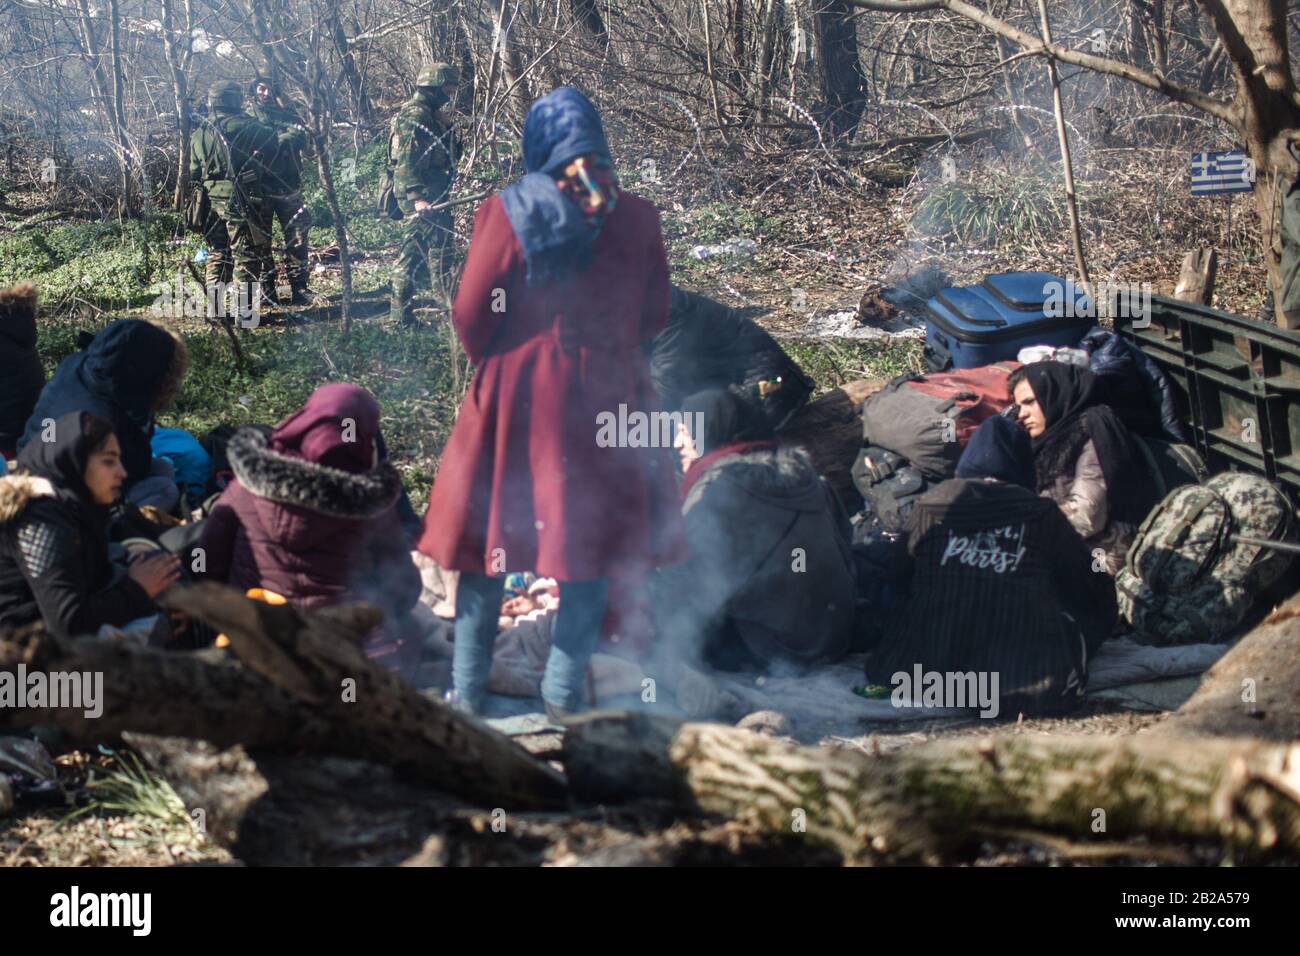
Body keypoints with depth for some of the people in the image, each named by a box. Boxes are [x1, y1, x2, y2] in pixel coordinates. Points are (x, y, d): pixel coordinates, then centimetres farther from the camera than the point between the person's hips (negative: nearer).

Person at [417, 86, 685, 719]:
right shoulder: (633, 218, -4)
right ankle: (563, 690, 11)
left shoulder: (505, 214, -9)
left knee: (488, 529, 11)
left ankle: (468, 687, 16)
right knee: (591, 535, 10)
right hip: (606, 398, 1)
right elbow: (654, 315, 4)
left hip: (513, 394, -1)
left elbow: (470, 315, -6)